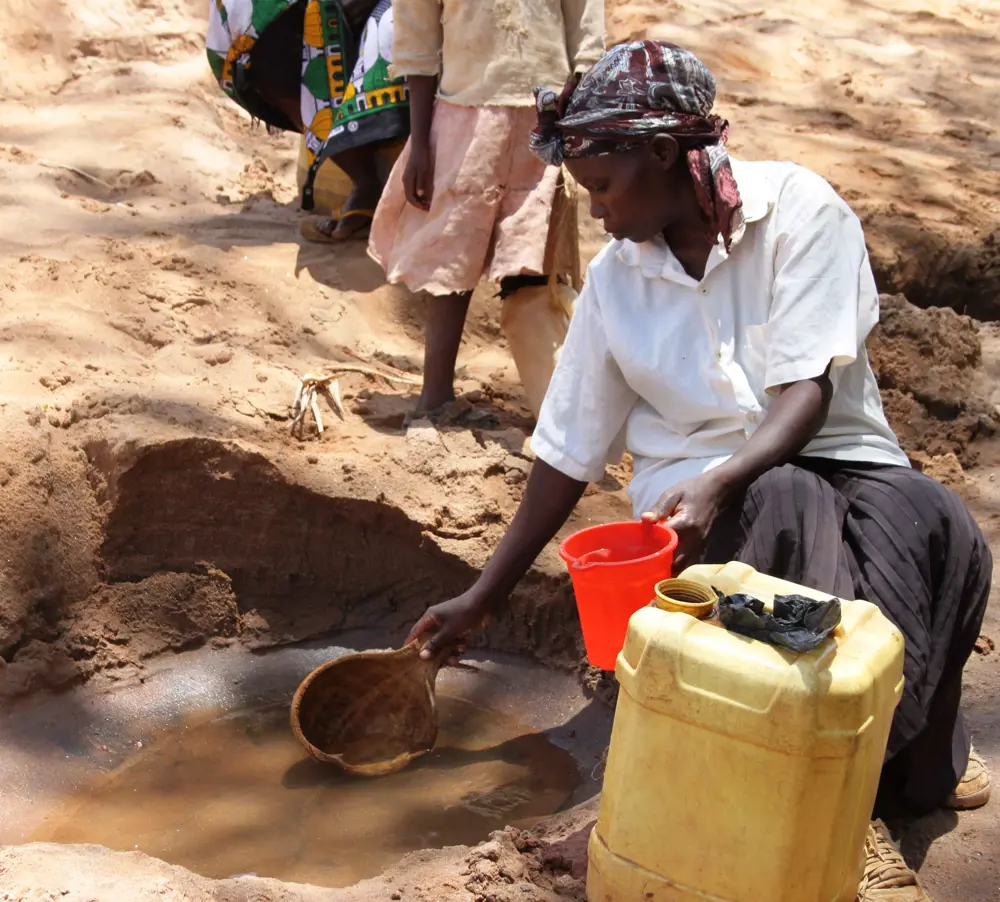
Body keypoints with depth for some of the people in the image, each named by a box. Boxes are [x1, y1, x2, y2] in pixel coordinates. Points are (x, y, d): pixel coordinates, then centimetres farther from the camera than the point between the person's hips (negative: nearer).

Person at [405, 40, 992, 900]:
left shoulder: (798, 208, -8)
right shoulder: (614, 280, 2)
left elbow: (807, 391, -16)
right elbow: (568, 454, 6)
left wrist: (717, 482, -35)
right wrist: (484, 599, 6)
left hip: (835, 453, 0)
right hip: (698, 483, 1)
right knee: (789, 509, -36)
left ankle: (916, 762, -13)